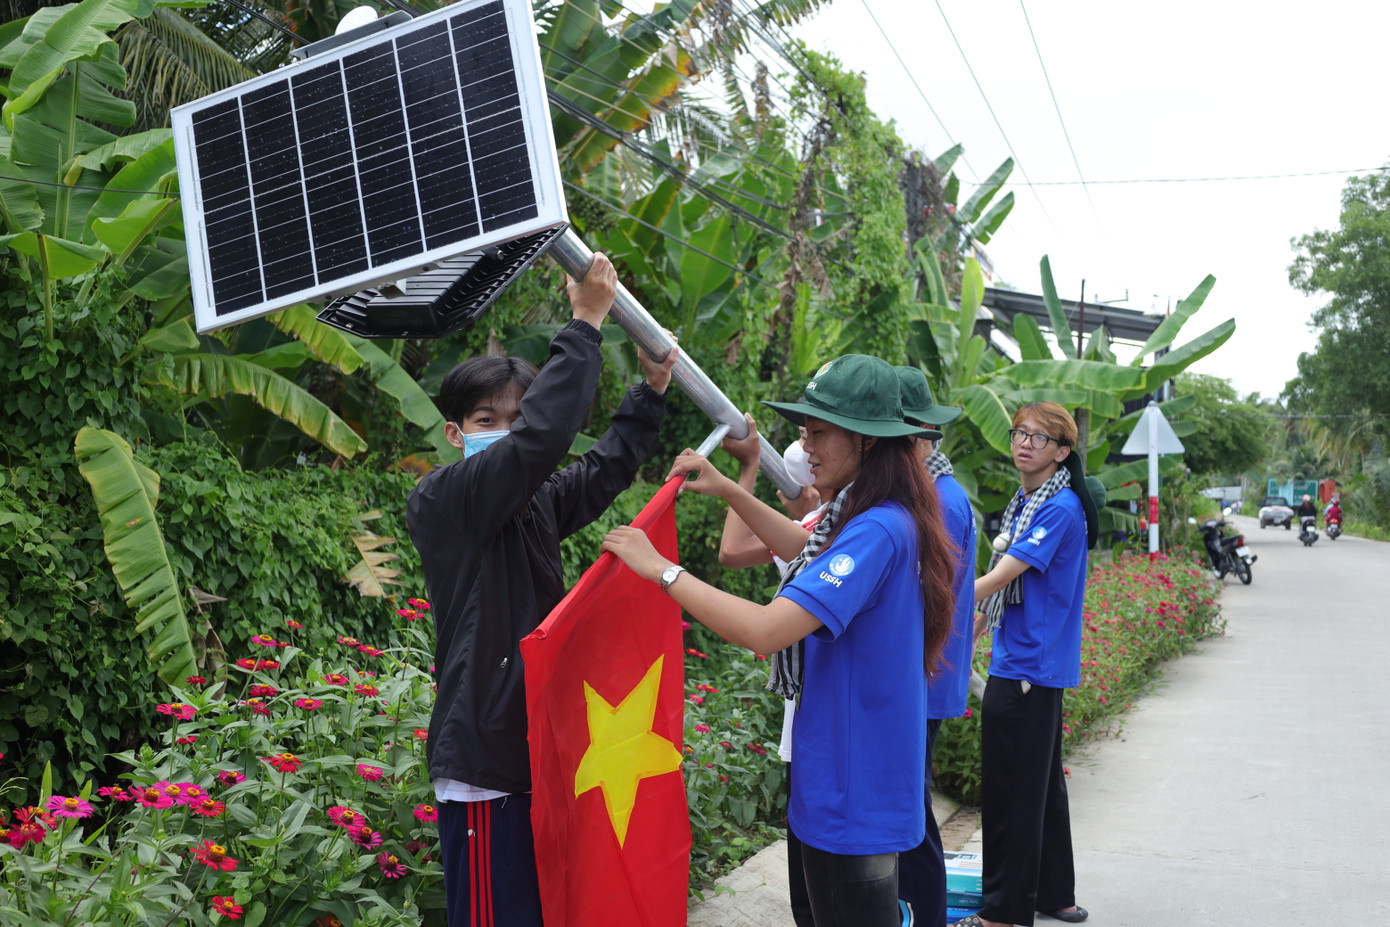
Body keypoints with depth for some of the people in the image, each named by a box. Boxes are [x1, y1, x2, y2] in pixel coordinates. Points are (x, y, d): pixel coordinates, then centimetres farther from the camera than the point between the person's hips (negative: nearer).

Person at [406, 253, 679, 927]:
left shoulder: (536, 503, 10)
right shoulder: (440, 500, -12)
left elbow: (606, 468, 24)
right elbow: (542, 436, -24)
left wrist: (651, 390, 14)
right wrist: (585, 323, -20)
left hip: (540, 749, 8)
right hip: (484, 767, -8)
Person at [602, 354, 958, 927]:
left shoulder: (878, 531, -25)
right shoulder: (886, 520, 7)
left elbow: (763, 631, -33)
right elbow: (807, 547, 27)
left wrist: (659, 568, -24)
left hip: (852, 794, -10)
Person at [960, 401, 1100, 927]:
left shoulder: (1061, 508, -16)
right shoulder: (1023, 504, 14)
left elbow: (998, 579, -22)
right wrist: (973, 626, 19)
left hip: (1028, 670, -10)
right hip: (1021, 664, 10)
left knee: (1012, 791, -2)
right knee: (1043, 785, 17)